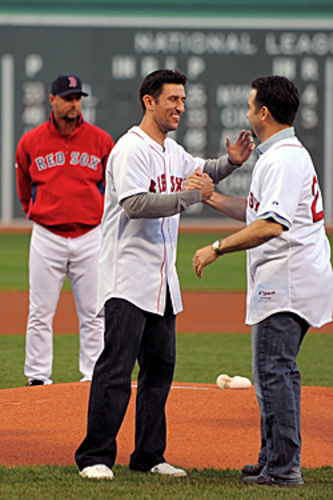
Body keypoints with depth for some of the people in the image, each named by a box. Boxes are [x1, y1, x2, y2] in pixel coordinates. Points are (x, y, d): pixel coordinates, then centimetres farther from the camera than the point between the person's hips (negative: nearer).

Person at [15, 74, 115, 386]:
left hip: (90, 236, 0)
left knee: (93, 313, 2)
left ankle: (92, 377, 9)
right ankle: (37, 377, 7)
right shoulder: (31, 143, 2)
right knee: (40, 313, 0)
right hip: (47, 237, 0)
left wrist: (102, 222, 11)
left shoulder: (100, 141, 2)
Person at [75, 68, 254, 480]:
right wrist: (189, 195, -25)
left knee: (160, 368, 10)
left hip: (163, 282, 9)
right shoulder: (131, 149, -11)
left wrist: (232, 160, 13)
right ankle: (95, 457, -10)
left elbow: (203, 173, 34)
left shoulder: (173, 152, 16)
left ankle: (149, 457, 16)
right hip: (128, 279, -9)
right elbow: (136, 204, -24)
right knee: (116, 368, -12)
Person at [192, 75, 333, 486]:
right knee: (275, 371, 16)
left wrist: (217, 248, -24)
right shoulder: (290, 153, 18)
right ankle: (274, 459, 23)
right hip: (285, 281, 11)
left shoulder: (282, 159, -17)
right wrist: (207, 194, 27)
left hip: (287, 280, -11)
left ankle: (283, 468, -9)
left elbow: (272, 224, -28)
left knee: (273, 371, -9)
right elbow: (254, 211, 27)